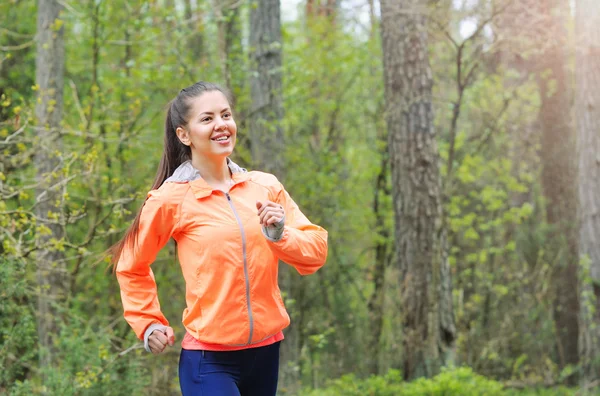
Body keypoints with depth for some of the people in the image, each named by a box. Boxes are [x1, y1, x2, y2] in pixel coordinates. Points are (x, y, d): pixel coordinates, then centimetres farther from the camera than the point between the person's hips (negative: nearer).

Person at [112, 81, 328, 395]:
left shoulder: (266, 187, 2)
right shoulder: (171, 198, -7)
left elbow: (316, 251, 0)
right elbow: (131, 267, 8)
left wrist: (280, 236, -17)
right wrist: (148, 323, 3)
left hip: (266, 352, 4)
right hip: (209, 359, -4)